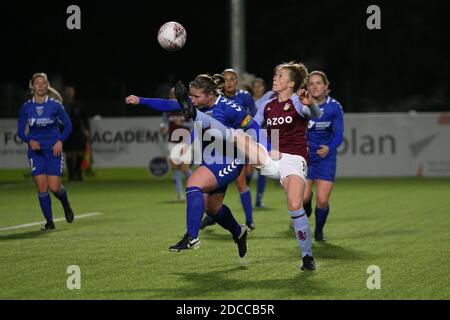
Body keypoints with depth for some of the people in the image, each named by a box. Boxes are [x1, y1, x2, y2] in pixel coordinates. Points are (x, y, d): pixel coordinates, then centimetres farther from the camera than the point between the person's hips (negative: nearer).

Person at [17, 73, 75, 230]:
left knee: (54, 187, -9)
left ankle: (66, 205, 25)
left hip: (53, 150, -2)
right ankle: (49, 222, 5)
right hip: (36, 151, 2)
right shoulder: (26, 107, 1)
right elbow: (20, 130, 6)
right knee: (42, 187, -6)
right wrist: (30, 140, -14)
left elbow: (68, 125, 6)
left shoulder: (55, 105, -3)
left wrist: (60, 141, -8)